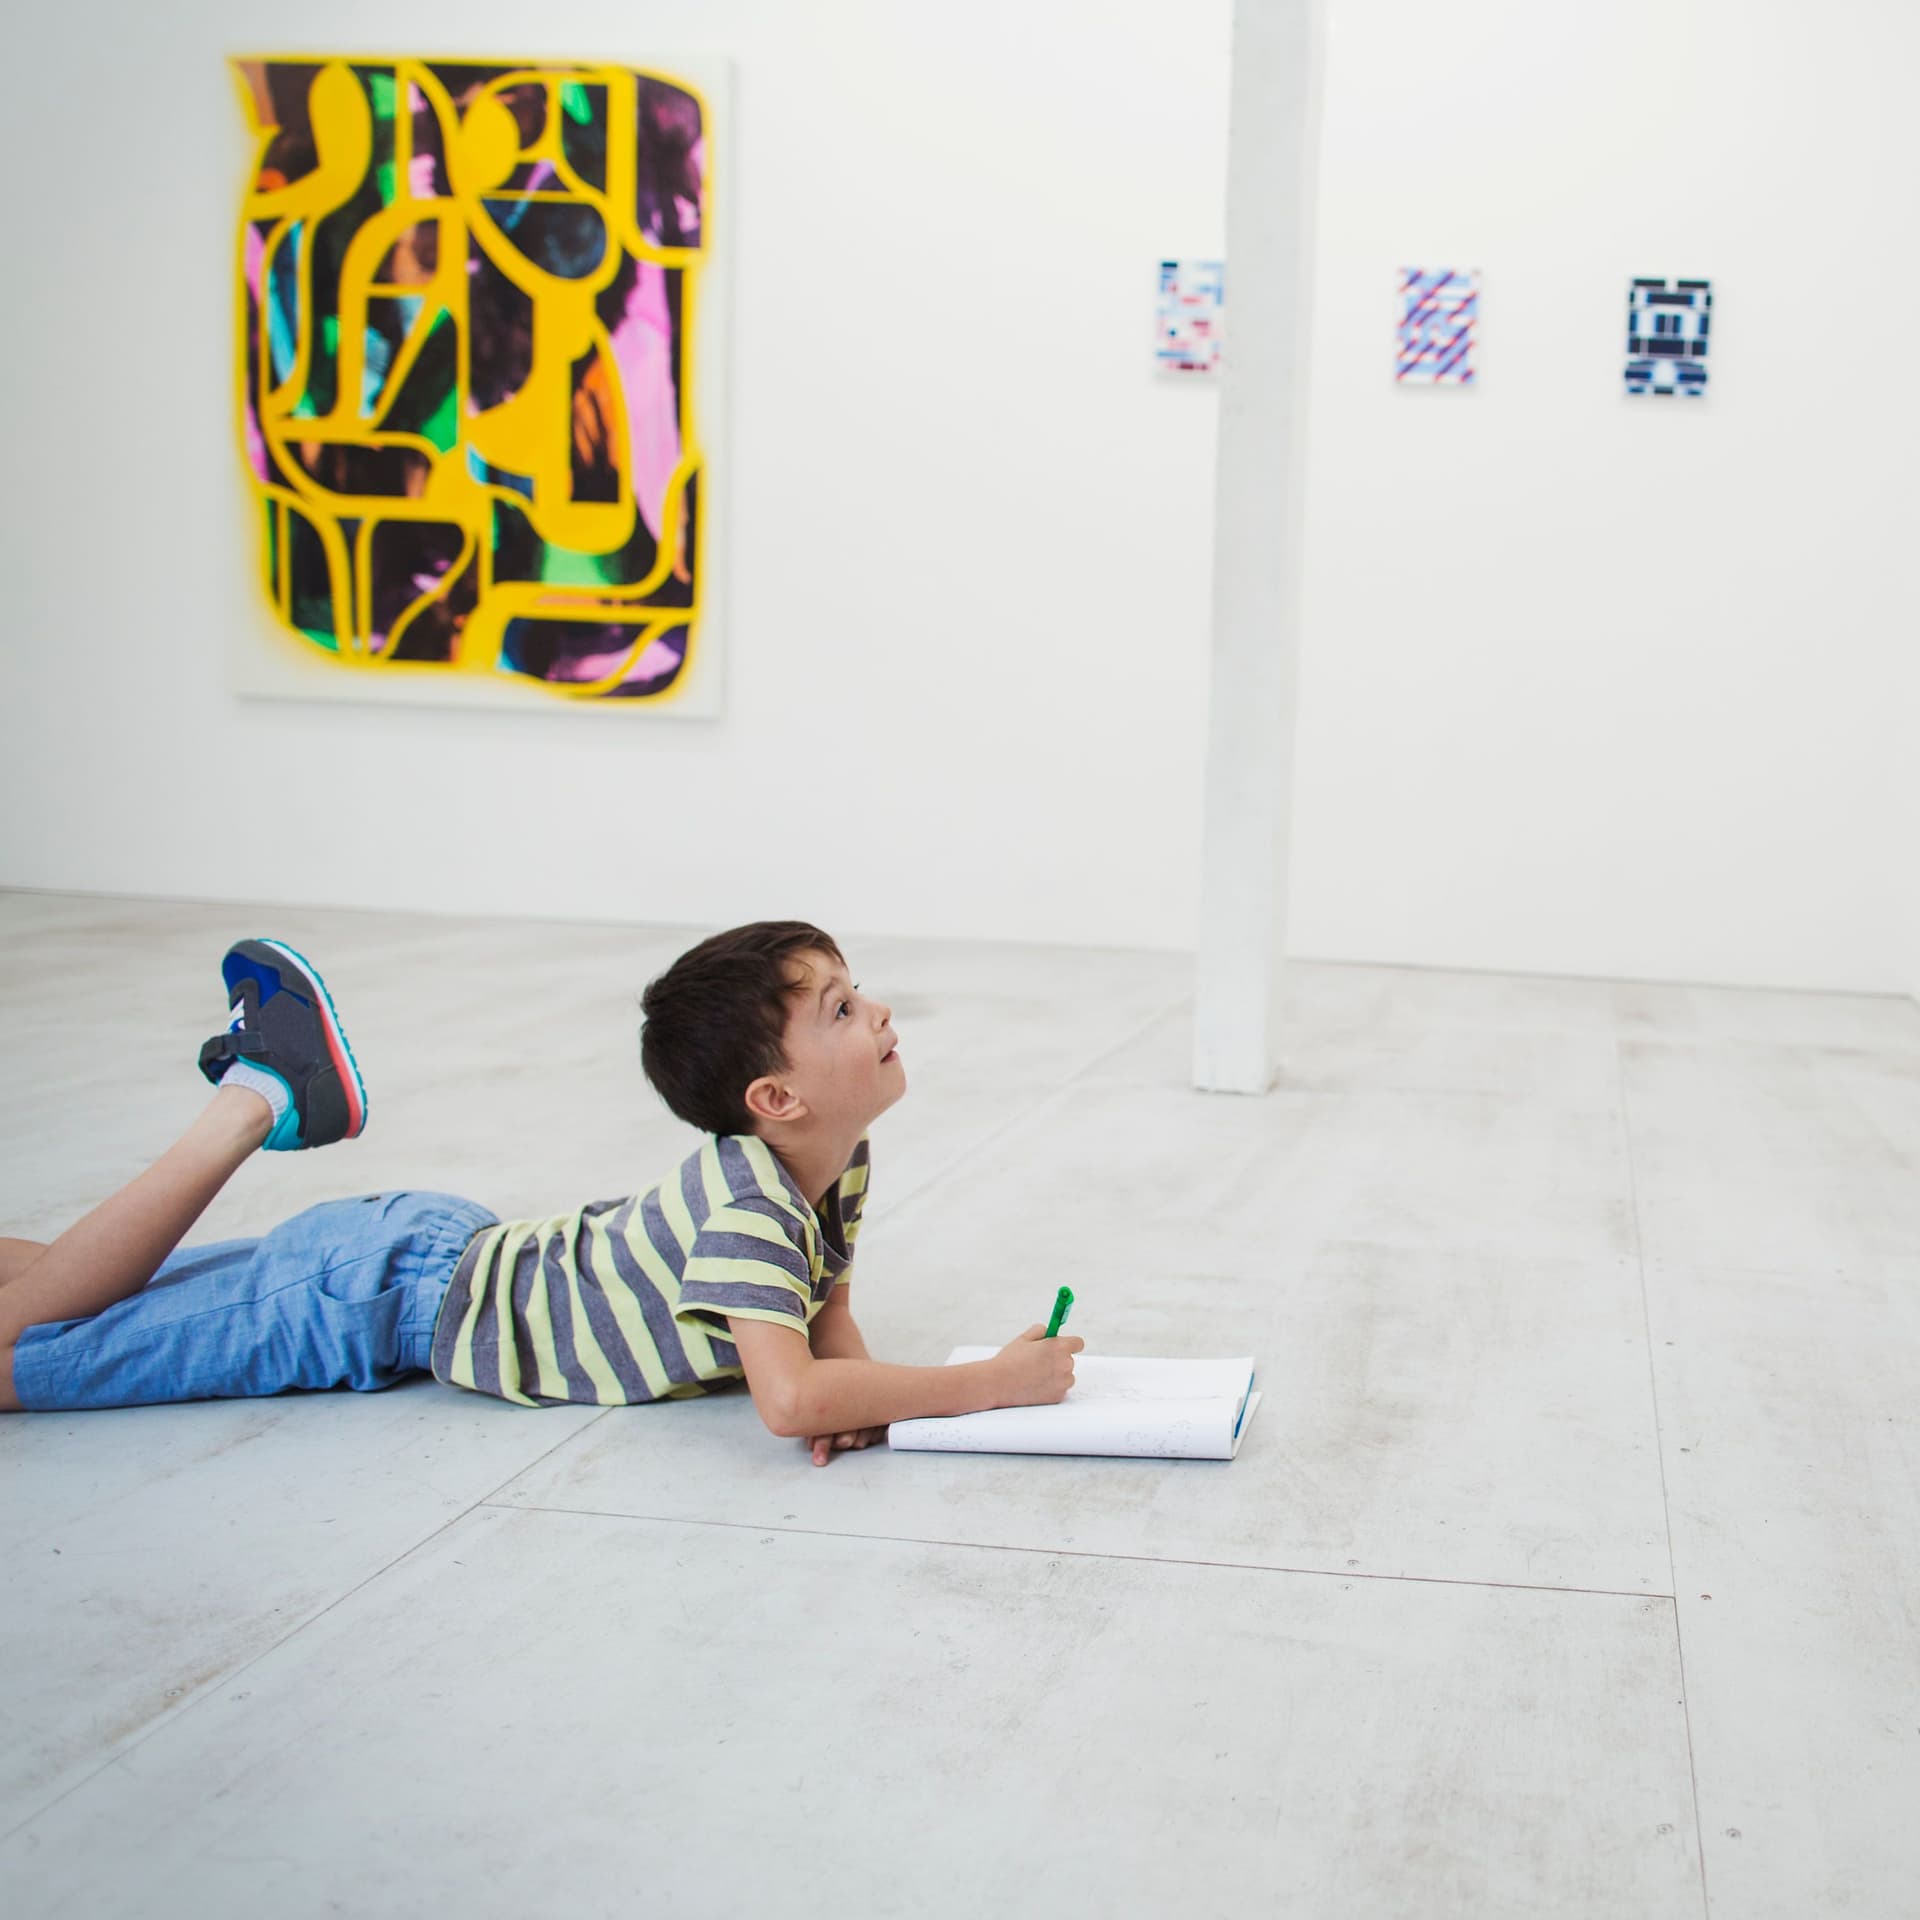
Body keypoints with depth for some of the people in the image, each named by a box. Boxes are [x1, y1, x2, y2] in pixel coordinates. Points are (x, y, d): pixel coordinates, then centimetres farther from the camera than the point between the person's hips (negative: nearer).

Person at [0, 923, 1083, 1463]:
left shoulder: (836, 1167, -7)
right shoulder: (748, 1209, -34)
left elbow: (828, 1304, 6)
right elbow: (789, 1397, -46)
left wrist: (855, 1386, -18)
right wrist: (990, 1384, -36)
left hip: (450, 1249, 8)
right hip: (387, 1301, -8)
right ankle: (256, 1106, -2)